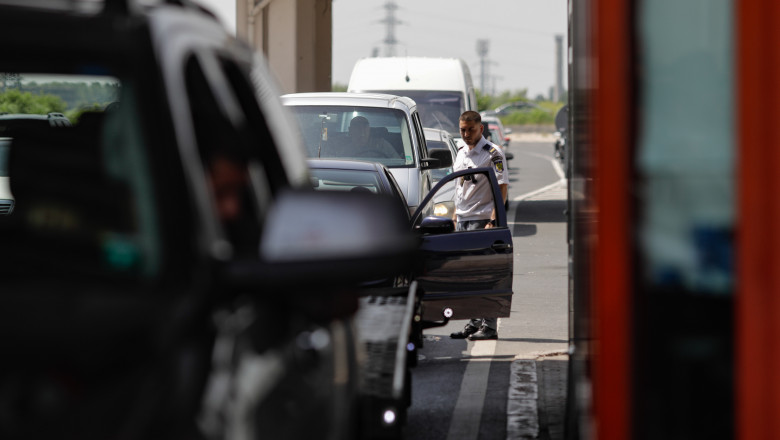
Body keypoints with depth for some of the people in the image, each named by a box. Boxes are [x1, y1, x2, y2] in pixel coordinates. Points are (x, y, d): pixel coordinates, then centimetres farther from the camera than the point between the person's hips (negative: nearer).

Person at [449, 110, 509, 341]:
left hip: (482, 220, -8)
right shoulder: (461, 154, 16)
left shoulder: (493, 153, -8)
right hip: (462, 221, 8)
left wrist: (493, 220, -20)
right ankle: (475, 322, 16)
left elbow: (502, 188, -13)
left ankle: (489, 326, -5)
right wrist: (455, 216, 18)